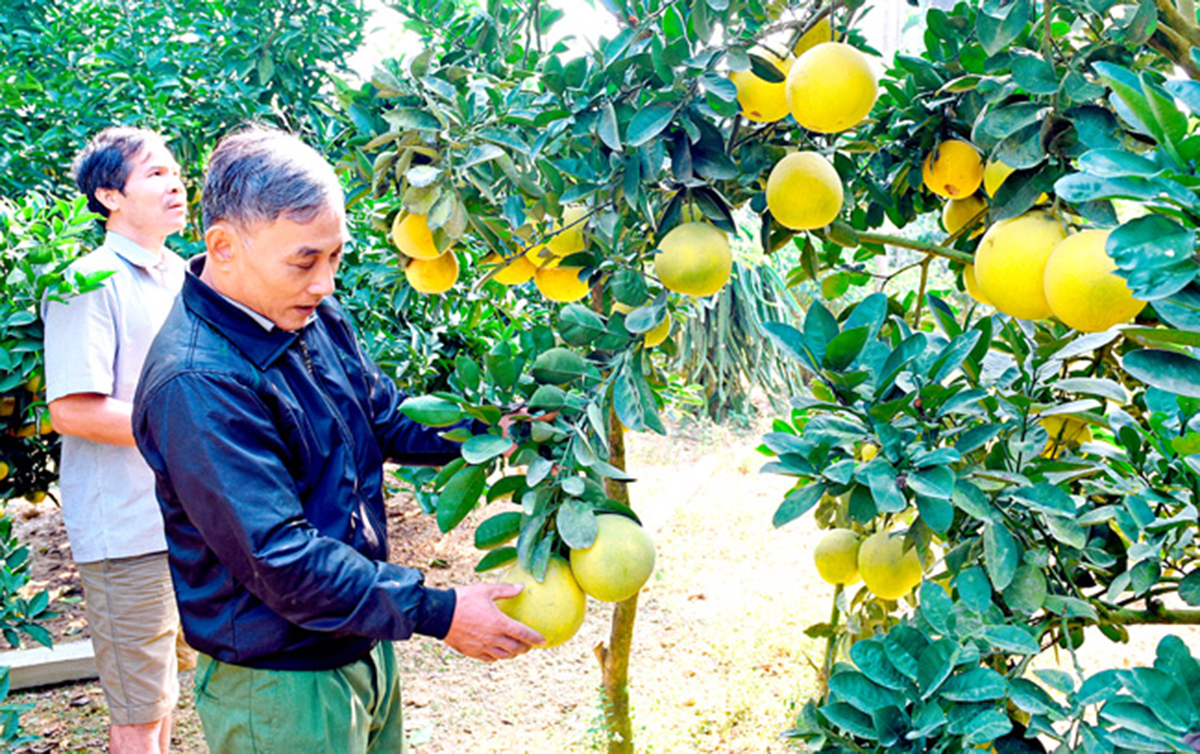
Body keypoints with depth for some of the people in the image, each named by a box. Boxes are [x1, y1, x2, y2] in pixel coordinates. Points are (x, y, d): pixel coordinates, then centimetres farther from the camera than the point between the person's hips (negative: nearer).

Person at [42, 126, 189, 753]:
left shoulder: (182, 277, 13)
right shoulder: (90, 284, -13)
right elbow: (72, 411, -20)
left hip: (185, 513, 8)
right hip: (126, 529, -8)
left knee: (163, 688, 20)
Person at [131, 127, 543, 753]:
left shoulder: (311, 318, 0)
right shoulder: (195, 384, -28)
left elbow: (387, 417, 12)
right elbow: (281, 562, -28)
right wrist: (438, 614, -24)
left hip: (361, 647, 8)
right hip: (279, 689, -8)